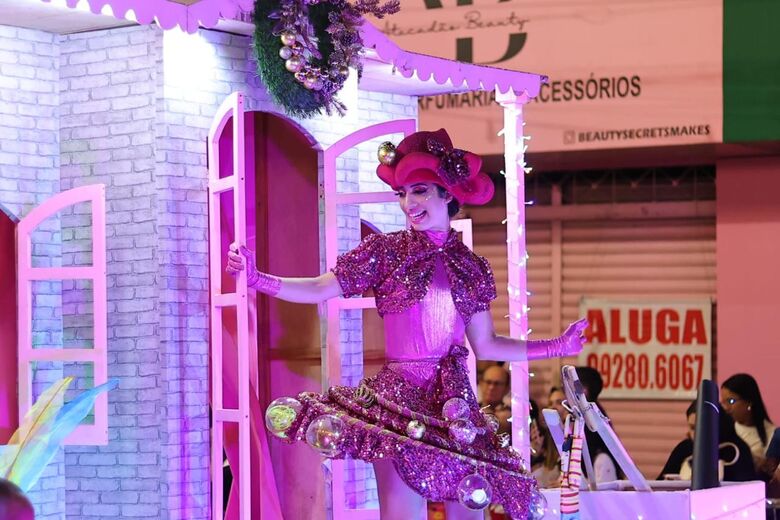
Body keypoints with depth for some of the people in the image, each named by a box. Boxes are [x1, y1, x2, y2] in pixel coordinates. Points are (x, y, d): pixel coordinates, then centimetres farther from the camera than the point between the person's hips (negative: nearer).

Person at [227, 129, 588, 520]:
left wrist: (557, 346, 10)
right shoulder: (385, 250, 2)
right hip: (399, 400, -3)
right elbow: (321, 289, -1)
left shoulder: (472, 268, 9)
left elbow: (485, 345, 14)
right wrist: (256, 278, -13)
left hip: (454, 405, 3)